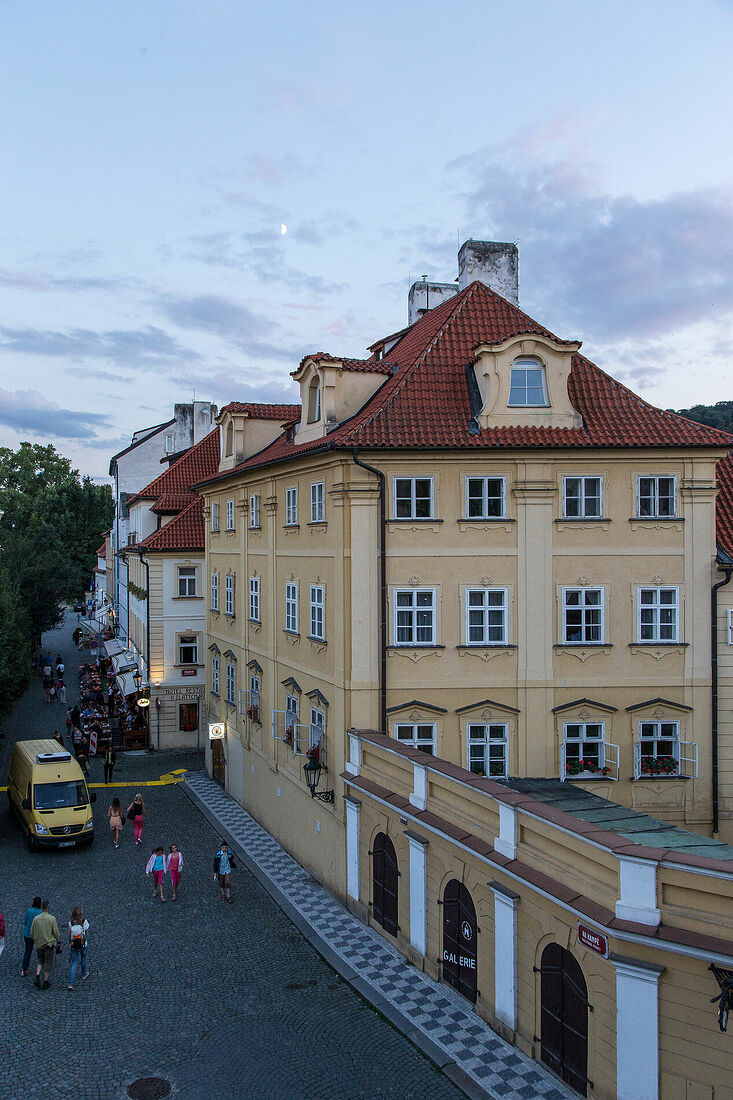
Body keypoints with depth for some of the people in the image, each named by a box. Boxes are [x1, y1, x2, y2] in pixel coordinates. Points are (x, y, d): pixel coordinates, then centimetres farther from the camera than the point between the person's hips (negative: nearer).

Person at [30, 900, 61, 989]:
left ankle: (37, 978, 3)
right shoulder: (52, 918, -14)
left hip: (39, 944, 3)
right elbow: (56, 932, -9)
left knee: (41, 961, 21)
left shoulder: (36, 919, -6)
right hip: (49, 943, -3)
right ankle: (45, 982, 14)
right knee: (48, 963, 10)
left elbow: (32, 934, 2)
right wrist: (59, 942, 4)